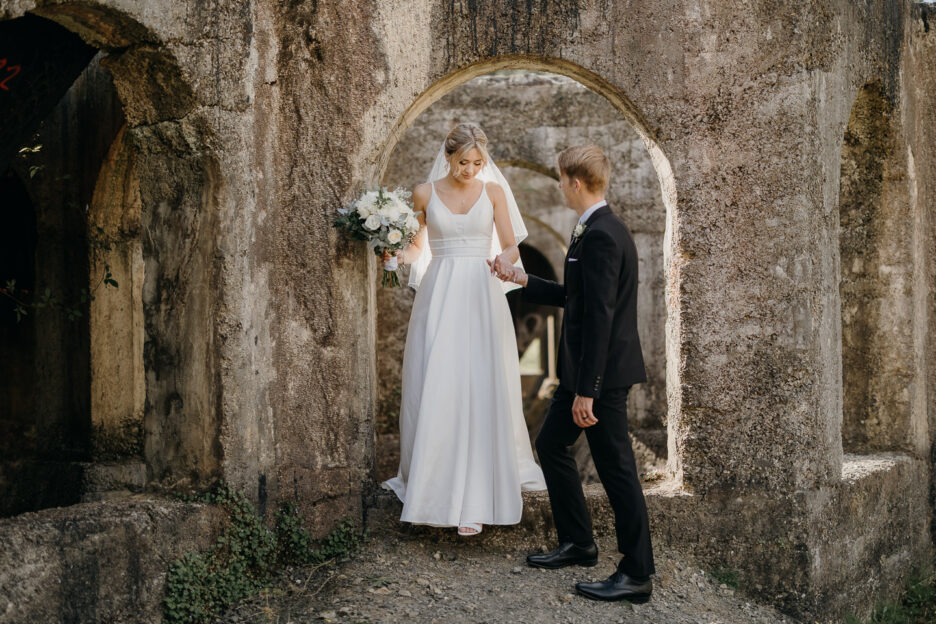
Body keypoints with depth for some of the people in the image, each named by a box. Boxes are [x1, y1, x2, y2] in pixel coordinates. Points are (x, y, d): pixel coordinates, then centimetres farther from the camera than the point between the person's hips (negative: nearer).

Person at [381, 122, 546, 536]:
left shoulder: (493, 191, 5)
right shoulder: (425, 193, 6)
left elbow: (510, 245, 5)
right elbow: (414, 246, 14)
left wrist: (505, 260, -17)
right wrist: (398, 254, -8)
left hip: (481, 298, -1)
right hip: (438, 296, 1)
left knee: (479, 393, -5)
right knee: (433, 391, -3)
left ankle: (473, 501, -1)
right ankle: (432, 489, 11)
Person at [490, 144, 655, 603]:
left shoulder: (600, 236, -20)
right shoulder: (600, 229, 12)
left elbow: (600, 317, -24)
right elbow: (573, 297, 19)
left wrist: (586, 391, -23)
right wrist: (521, 279, 22)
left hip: (602, 374, -11)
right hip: (584, 371, 11)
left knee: (615, 468, -2)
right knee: (550, 444, 19)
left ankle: (637, 575, 10)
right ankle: (578, 543, 31)